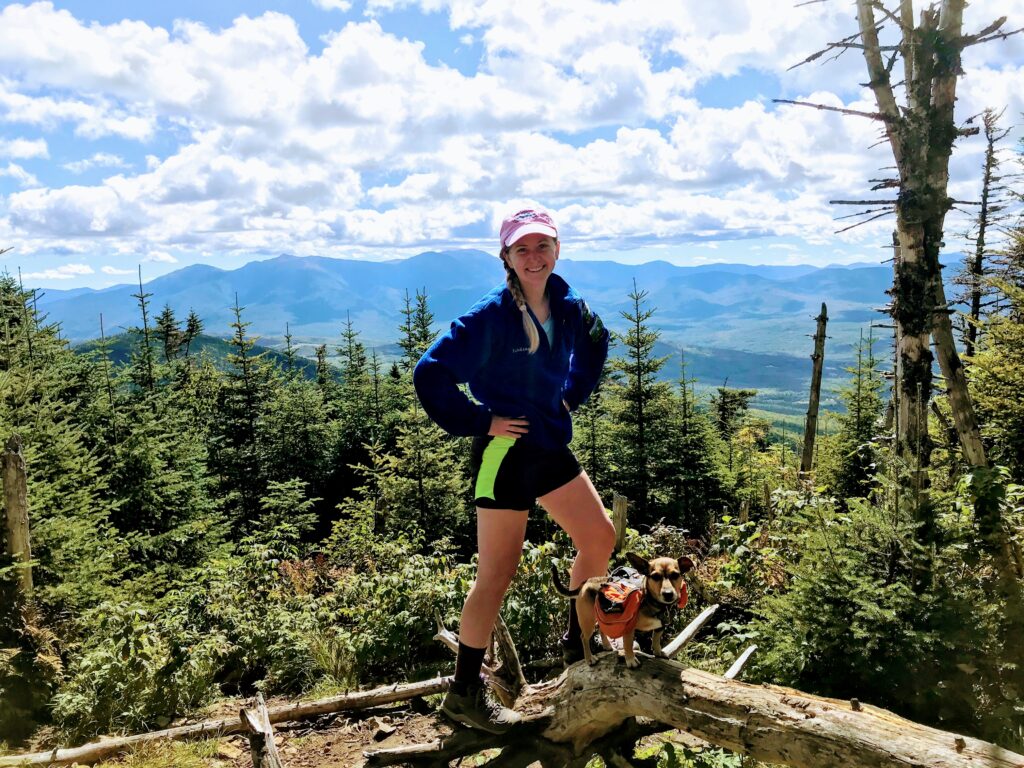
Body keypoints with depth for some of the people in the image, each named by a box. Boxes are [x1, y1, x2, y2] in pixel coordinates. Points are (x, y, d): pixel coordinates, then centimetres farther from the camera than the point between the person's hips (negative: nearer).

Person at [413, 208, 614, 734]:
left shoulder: (569, 308, 2)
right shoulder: (490, 317, -17)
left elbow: (594, 346, 25)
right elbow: (430, 374, -18)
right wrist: (479, 420, -16)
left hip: (552, 447, 7)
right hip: (506, 454, -7)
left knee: (599, 538, 9)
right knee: (497, 574, 0)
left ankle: (577, 641, 32)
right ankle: (464, 692, 17)